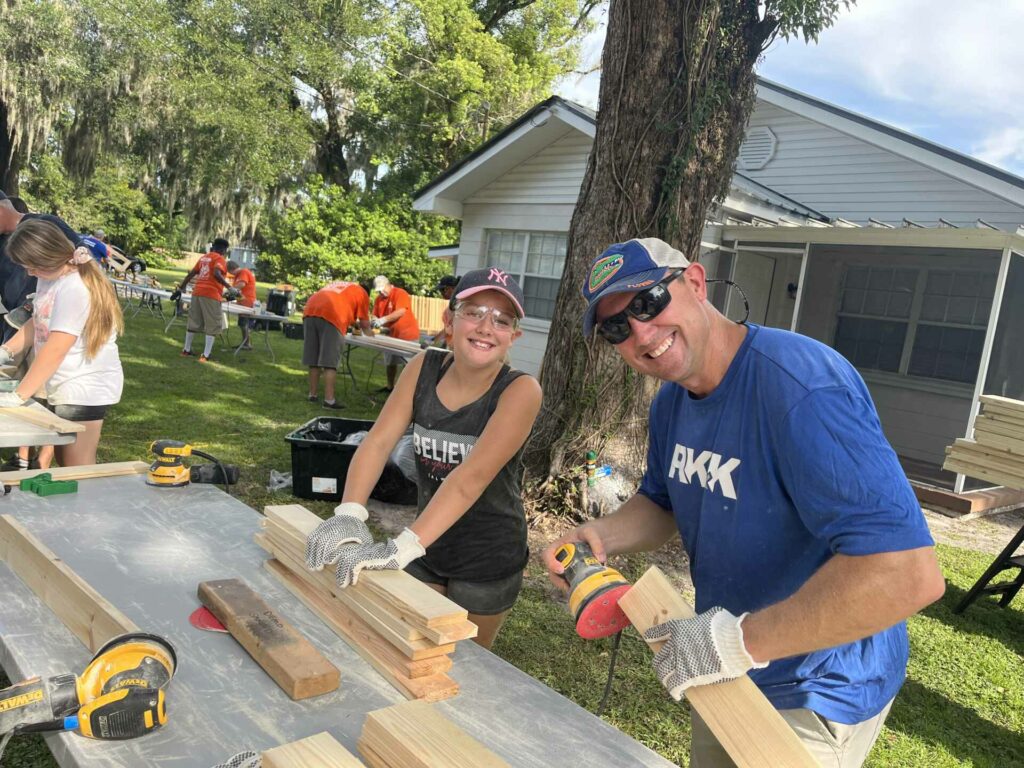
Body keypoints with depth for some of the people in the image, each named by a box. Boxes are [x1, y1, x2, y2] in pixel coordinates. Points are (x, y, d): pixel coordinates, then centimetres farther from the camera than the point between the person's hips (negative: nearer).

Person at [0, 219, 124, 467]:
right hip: (62, 385, 10)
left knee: (77, 472, -3)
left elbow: (55, 350, -27)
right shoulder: (49, 277, 5)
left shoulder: (75, 288, -25)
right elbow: (37, 323, 18)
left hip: (84, 388, -10)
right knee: (62, 461, 19)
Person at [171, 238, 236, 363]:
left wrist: (180, 288, 25)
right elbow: (217, 274, -22)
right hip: (211, 295, -7)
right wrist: (230, 288, -24)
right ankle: (205, 355, -8)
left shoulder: (203, 257, 18)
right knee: (212, 326, -2)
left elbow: (191, 274, 20)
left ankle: (186, 350, 25)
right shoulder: (220, 259, -4)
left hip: (197, 293, 7)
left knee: (193, 322, 17)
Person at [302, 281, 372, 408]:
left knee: (314, 359, 13)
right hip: (331, 315, -6)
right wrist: (369, 333, 39)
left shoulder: (337, 284, 38)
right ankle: (329, 400, -8)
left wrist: (351, 323, 54)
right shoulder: (362, 293, 21)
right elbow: (364, 323, 19)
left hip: (311, 310, 6)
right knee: (330, 362, -6)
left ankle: (313, 394, 19)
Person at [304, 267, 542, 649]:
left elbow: (473, 476, -32)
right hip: (426, 549, 3)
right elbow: (378, 441, -14)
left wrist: (401, 547, -40)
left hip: (487, 560, -3)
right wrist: (349, 514, -31)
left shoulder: (520, 390, -22)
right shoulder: (424, 367, -8)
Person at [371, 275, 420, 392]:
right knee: (390, 362, 15)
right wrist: (376, 321, -15)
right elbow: (376, 315, 9)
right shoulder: (378, 299, 6)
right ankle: (390, 386, 28)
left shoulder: (400, 293, -15)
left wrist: (383, 319, -32)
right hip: (391, 334, 8)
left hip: (408, 334, -8)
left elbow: (401, 312, -27)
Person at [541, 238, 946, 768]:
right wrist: (601, 536, -9)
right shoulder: (672, 401, -2)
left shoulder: (798, 384, -32)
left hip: (814, 698, -8)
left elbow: (908, 573, -38)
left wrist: (740, 640, -32)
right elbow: (661, 504, 13)